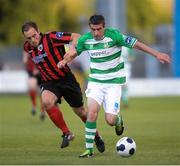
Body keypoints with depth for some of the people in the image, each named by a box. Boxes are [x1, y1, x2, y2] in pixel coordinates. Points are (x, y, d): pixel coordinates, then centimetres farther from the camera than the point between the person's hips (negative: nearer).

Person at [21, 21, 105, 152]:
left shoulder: (51, 37, -20)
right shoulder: (27, 47, -3)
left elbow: (76, 37, -18)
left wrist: (72, 47, -36)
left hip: (66, 78, -3)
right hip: (48, 82, 3)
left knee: (80, 111, 8)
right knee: (46, 101, -30)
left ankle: (96, 136, 36)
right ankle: (67, 133, -14)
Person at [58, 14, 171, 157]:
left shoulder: (113, 35, -16)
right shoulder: (85, 39, -5)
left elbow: (135, 43, -11)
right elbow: (74, 52, 15)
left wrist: (157, 54, -12)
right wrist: (65, 61, -6)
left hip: (114, 82, -2)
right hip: (95, 81, 2)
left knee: (110, 120, -9)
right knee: (92, 111, -20)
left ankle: (118, 120, 31)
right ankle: (89, 149, -11)